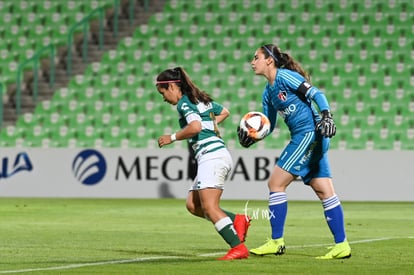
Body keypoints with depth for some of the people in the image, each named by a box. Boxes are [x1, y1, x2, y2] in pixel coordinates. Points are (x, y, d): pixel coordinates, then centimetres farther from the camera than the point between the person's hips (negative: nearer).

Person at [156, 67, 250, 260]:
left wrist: (172, 138, -11)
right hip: (220, 155, 10)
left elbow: (195, 127, -24)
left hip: (211, 156, -10)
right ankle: (237, 220, 3)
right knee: (193, 205, 9)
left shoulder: (184, 103, -6)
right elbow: (224, 112, 37)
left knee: (209, 207, -16)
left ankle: (238, 248, -23)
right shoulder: (201, 99, 21)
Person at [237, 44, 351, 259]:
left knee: (276, 183, -7)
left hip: (310, 134, -9)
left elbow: (316, 94, -14)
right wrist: (252, 135, 4)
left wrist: (326, 116, -28)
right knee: (324, 192, 5)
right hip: (302, 137, 9)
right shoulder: (268, 92, 17)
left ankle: (276, 242, -3)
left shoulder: (285, 76, -9)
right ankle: (342, 245, 3)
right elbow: (268, 125, 23)